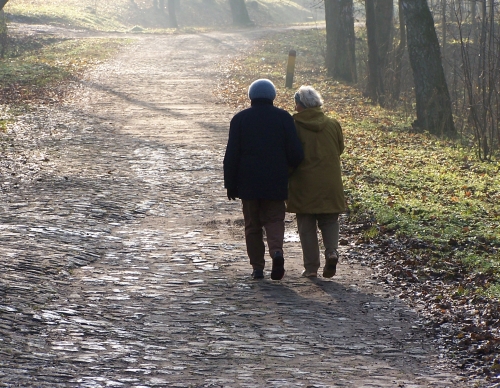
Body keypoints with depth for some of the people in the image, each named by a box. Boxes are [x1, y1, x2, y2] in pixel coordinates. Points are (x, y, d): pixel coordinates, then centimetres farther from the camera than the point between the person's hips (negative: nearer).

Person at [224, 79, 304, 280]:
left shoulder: (240, 118, 1)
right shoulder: (284, 118, 0)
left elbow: (231, 155, -2)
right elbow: (295, 152, -4)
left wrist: (230, 184, 4)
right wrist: (292, 166, 19)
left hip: (248, 183, 0)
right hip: (276, 183, 0)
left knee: (252, 225, 9)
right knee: (274, 220, 7)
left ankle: (257, 267, 7)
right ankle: (276, 251, -21)